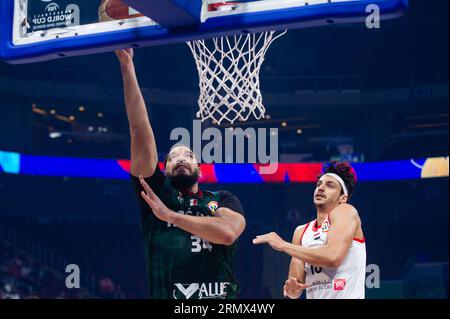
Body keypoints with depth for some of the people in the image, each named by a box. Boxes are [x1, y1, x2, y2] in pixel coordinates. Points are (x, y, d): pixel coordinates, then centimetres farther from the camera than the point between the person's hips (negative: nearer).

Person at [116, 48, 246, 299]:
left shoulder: (224, 200, 16)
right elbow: (140, 130, 7)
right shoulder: (158, 193, 14)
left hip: (222, 298, 1)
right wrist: (127, 66, 2)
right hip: (170, 296, -1)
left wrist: (169, 214, -3)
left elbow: (227, 232, -9)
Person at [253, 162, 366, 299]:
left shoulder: (345, 211, -4)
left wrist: (283, 245, -12)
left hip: (347, 296, -6)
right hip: (313, 296, 6)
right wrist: (292, 289, -13)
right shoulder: (301, 232, 12)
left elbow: (333, 257, -20)